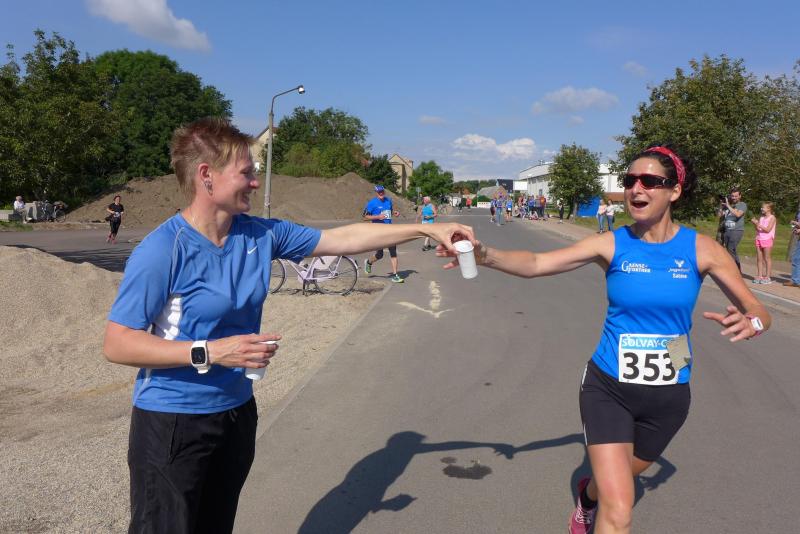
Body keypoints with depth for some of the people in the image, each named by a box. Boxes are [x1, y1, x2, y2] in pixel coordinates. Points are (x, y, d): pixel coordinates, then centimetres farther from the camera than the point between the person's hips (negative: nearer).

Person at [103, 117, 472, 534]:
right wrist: (210, 352, -27)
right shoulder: (161, 250, -20)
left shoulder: (260, 234, -2)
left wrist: (426, 229, 4)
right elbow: (116, 344, -19)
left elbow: (343, 239, 4)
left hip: (237, 412, 6)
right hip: (171, 421, -6)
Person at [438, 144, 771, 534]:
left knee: (617, 481, 26)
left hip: (668, 395, 2)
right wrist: (484, 254, -39)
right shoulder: (612, 245, -11)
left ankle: (587, 498, 60)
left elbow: (758, 312, -3)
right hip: (608, 388, -2)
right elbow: (535, 264, -21)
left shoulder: (701, 249, -8)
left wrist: (751, 323, -27)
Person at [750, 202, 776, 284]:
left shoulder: (772, 217, -5)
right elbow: (758, 229, 10)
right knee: (759, 259, 5)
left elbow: (768, 229, -14)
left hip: (767, 239, -6)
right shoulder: (761, 217, 12)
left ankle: (768, 277, 0)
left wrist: (758, 224, -18)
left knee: (767, 258, -2)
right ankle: (760, 276, 8)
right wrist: (755, 223, -6)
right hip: (759, 239, 6)